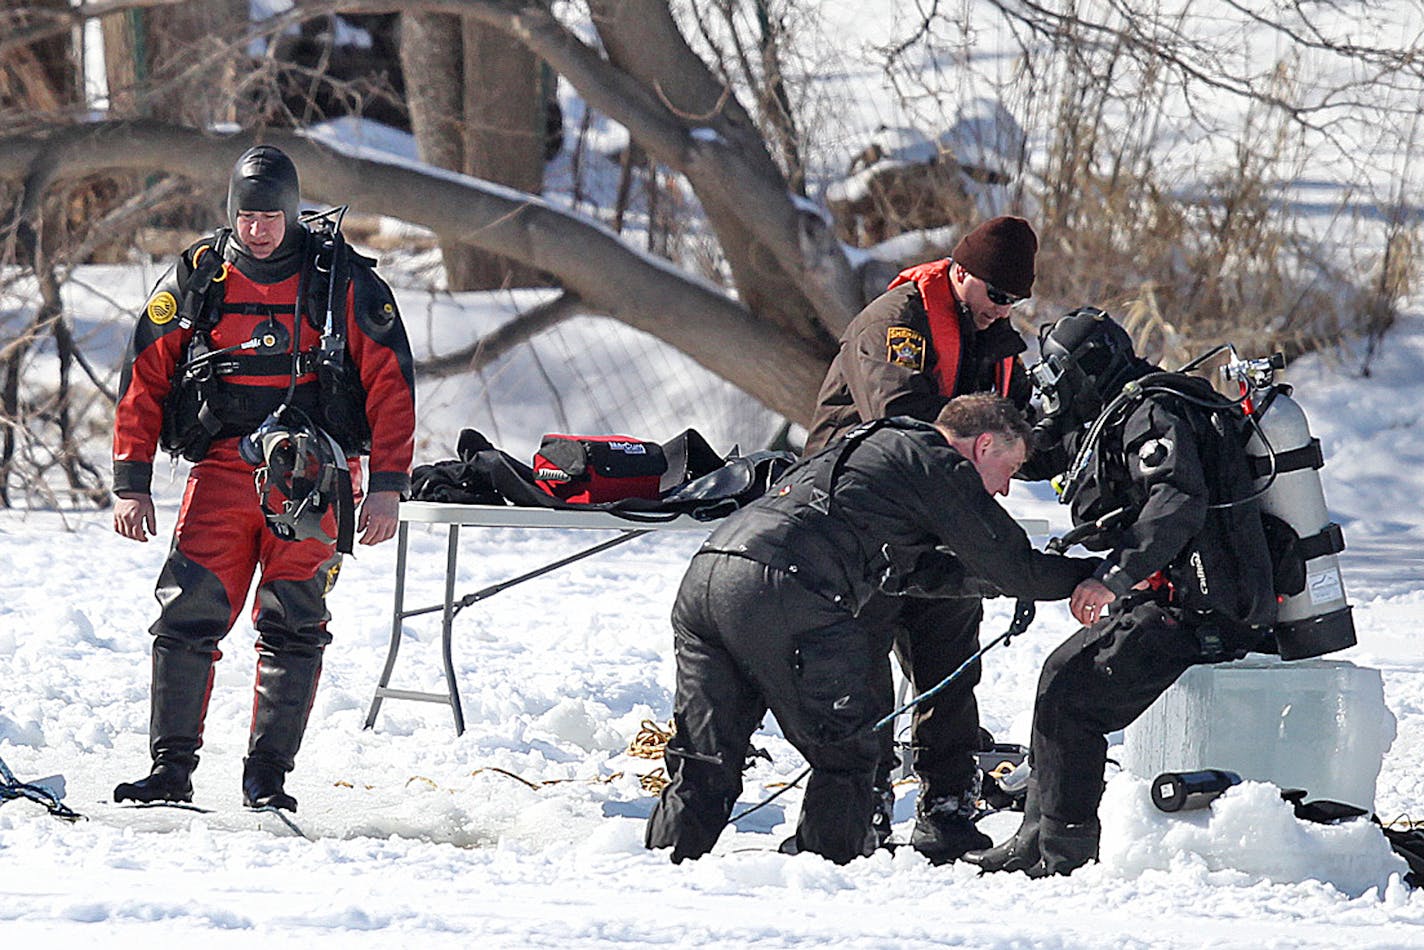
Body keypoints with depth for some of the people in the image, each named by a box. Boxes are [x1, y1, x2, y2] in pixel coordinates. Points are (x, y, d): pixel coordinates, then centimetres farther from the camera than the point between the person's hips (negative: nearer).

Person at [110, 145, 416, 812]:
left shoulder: (342, 281, 1)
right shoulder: (195, 279, 6)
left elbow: (390, 384, 2)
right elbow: (144, 380, 9)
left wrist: (387, 487, -5)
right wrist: (131, 483, 3)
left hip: (311, 477, -1)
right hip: (221, 469, 1)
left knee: (293, 627, -2)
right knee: (187, 615, -9)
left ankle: (267, 779, 3)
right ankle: (171, 769, -4)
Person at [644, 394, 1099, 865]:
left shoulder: (871, 444, 33)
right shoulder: (940, 466, 6)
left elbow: (915, 570, 39)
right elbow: (1016, 569, 7)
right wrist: (1098, 575, 21)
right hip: (782, 589, -9)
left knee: (704, 759, 12)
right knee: (846, 755, 5)